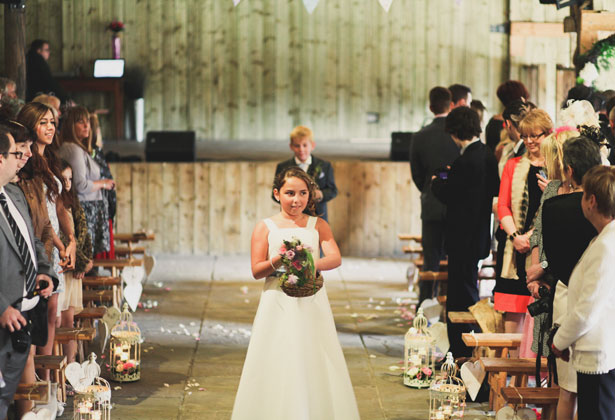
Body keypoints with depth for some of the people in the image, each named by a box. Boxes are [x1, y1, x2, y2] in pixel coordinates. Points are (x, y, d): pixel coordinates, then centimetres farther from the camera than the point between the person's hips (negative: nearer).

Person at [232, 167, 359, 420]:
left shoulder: (318, 225, 7)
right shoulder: (266, 227, 4)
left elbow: (335, 258, -9)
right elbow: (256, 271, -2)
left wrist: (312, 264, -30)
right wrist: (279, 260, -20)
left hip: (312, 304, 1)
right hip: (277, 306, -1)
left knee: (314, 366, 1)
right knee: (277, 365, -1)